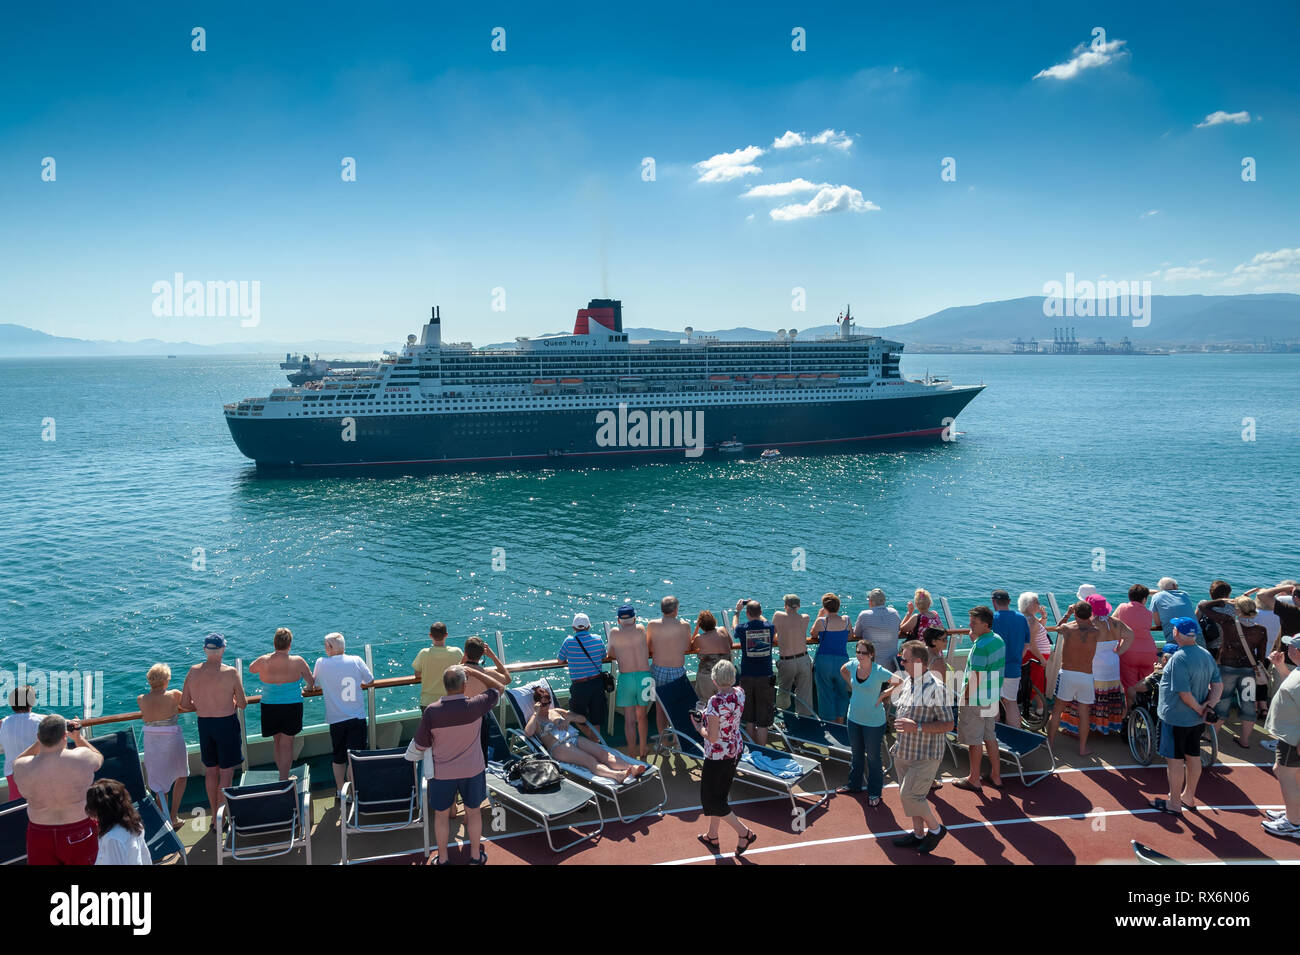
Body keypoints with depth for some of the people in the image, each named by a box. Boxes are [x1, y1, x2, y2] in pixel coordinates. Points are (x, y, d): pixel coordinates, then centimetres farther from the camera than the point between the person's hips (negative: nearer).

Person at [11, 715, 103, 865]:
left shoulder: (22, 768, -17)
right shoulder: (82, 757, -21)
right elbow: (99, 759, 4)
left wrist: (40, 741, 6)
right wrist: (78, 737, 11)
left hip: (40, 836, 1)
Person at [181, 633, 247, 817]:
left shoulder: (193, 672, -2)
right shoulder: (230, 672, -15)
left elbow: (185, 704, 2)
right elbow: (242, 704, -9)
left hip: (203, 724, 5)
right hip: (227, 723, -4)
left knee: (210, 770, 17)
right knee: (226, 771, 5)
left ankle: (214, 815, 27)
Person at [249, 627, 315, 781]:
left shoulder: (263, 661, -10)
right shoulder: (297, 662, -14)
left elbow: (251, 669, 14)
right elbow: (312, 683, -4)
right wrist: (308, 687, 19)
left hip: (270, 708, 2)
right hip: (292, 707, -2)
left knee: (277, 742, 19)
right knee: (286, 744, 7)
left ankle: (283, 777, 29)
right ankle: (284, 780, 5)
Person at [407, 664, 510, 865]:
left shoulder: (431, 711, -23)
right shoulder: (475, 706, -22)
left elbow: (421, 745, -11)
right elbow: (499, 687, -4)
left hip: (442, 772, 0)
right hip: (472, 770, 0)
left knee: (441, 815, 20)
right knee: (473, 812, 20)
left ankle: (442, 859, 34)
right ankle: (475, 856, 35)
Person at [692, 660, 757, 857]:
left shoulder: (715, 702, -28)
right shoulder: (740, 693, -6)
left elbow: (712, 737, -25)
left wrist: (699, 727, -8)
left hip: (717, 755, -8)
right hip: (736, 750, 8)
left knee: (711, 799, 10)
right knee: (719, 794, 23)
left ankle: (744, 832, 7)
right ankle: (712, 837, 37)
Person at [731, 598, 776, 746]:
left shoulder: (743, 629, -7)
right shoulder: (768, 627, -5)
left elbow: (734, 626, 19)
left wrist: (737, 611, 34)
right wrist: (756, 608, 33)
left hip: (747, 677, 1)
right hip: (765, 677, 0)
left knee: (749, 720, 14)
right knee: (763, 721, 4)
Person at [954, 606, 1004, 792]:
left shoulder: (980, 646, -22)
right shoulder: (999, 640, 5)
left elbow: (976, 678, -23)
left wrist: (964, 697, -11)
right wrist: (974, 639, 10)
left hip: (975, 700, -9)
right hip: (993, 698, 9)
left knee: (974, 741, 3)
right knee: (990, 737, 18)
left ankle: (974, 780, 13)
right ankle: (996, 776, 26)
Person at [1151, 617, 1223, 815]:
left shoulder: (1179, 659, -24)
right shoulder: (1206, 655, 2)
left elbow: (1184, 693, -26)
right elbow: (1218, 685, 4)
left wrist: (1199, 709, -12)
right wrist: (1209, 706, -6)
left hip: (1175, 718, -8)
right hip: (1196, 719, 8)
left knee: (1174, 759, 4)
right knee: (1193, 756, 18)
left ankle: (1175, 803, 14)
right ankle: (1189, 796, 33)